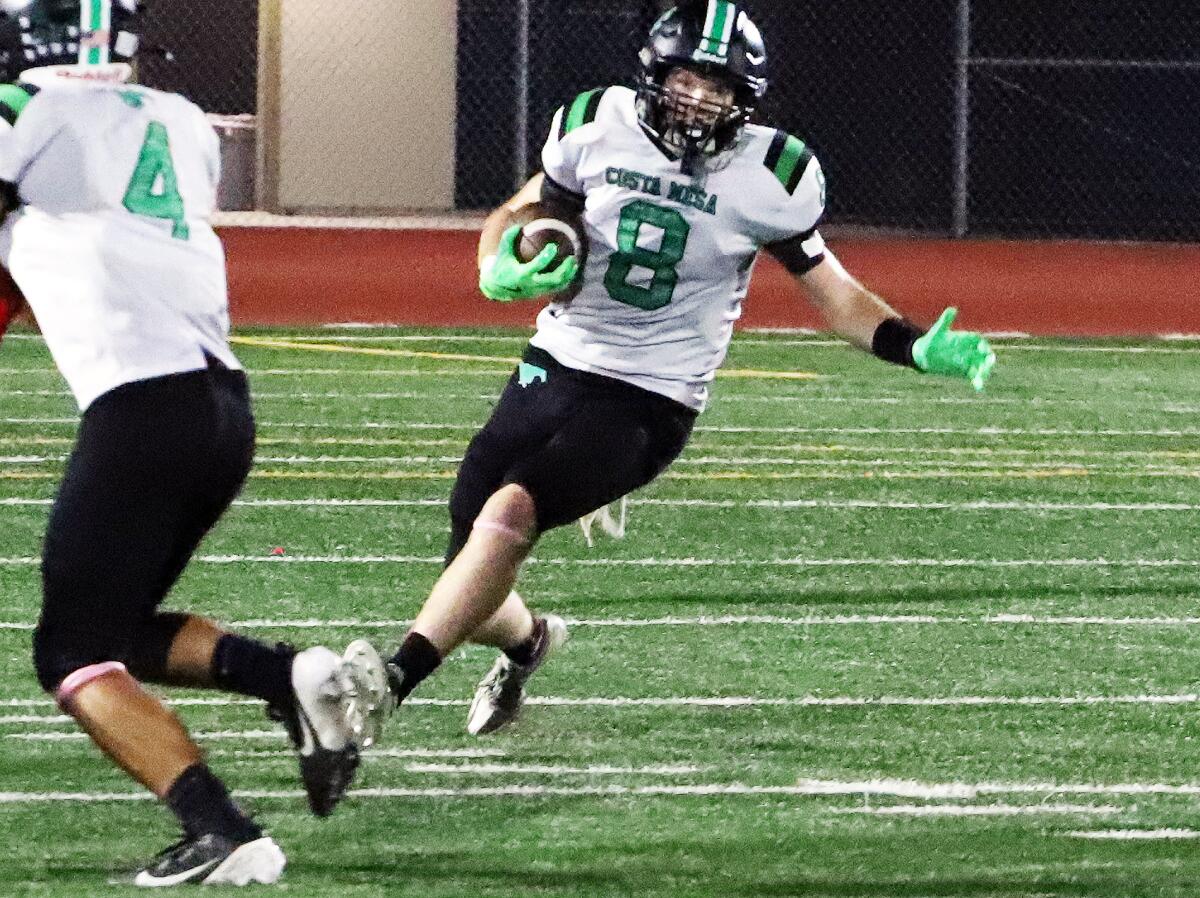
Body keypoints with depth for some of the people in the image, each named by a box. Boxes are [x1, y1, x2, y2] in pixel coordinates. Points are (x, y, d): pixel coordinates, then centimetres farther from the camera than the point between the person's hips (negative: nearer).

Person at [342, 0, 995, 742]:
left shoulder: (770, 175, -7)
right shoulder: (601, 127, -2)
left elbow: (832, 292, 4)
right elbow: (519, 215, 12)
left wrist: (918, 348, -11)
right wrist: (502, 273, -10)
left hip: (651, 403, -4)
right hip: (556, 368, 4)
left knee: (511, 510, -29)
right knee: (475, 592, 4)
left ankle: (393, 683, -36)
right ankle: (527, 641, 43)